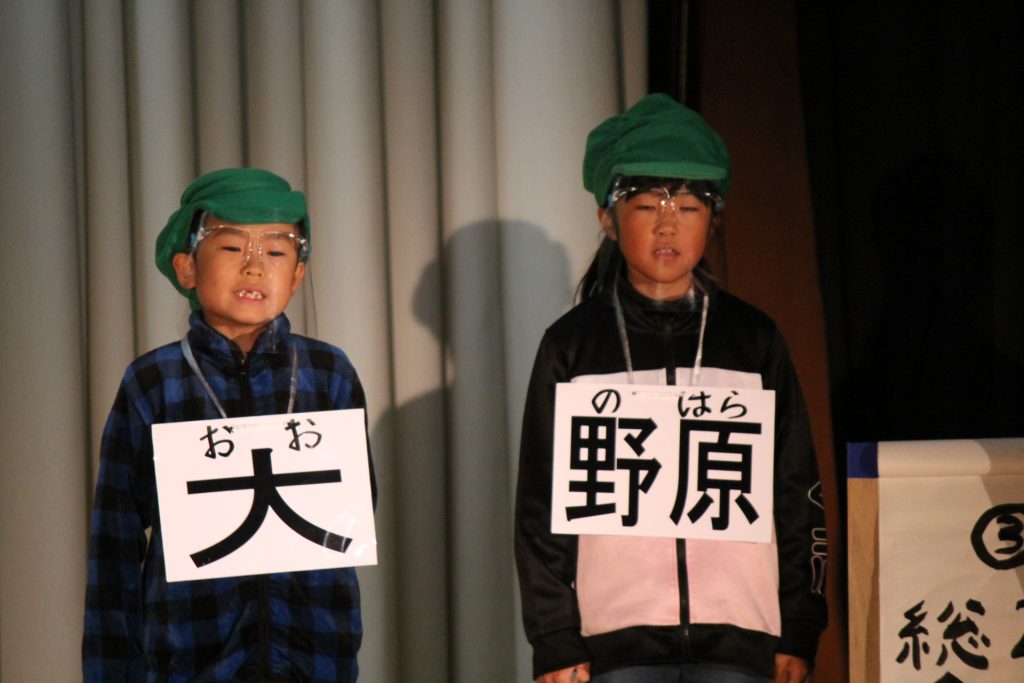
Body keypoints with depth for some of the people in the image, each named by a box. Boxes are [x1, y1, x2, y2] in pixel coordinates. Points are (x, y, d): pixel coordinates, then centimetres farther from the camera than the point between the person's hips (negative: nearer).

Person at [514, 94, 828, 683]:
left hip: (738, 634, 1)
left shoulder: (754, 340, 10)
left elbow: (797, 491, 11)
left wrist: (798, 631, 6)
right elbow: (541, 500, 5)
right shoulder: (573, 345, 6)